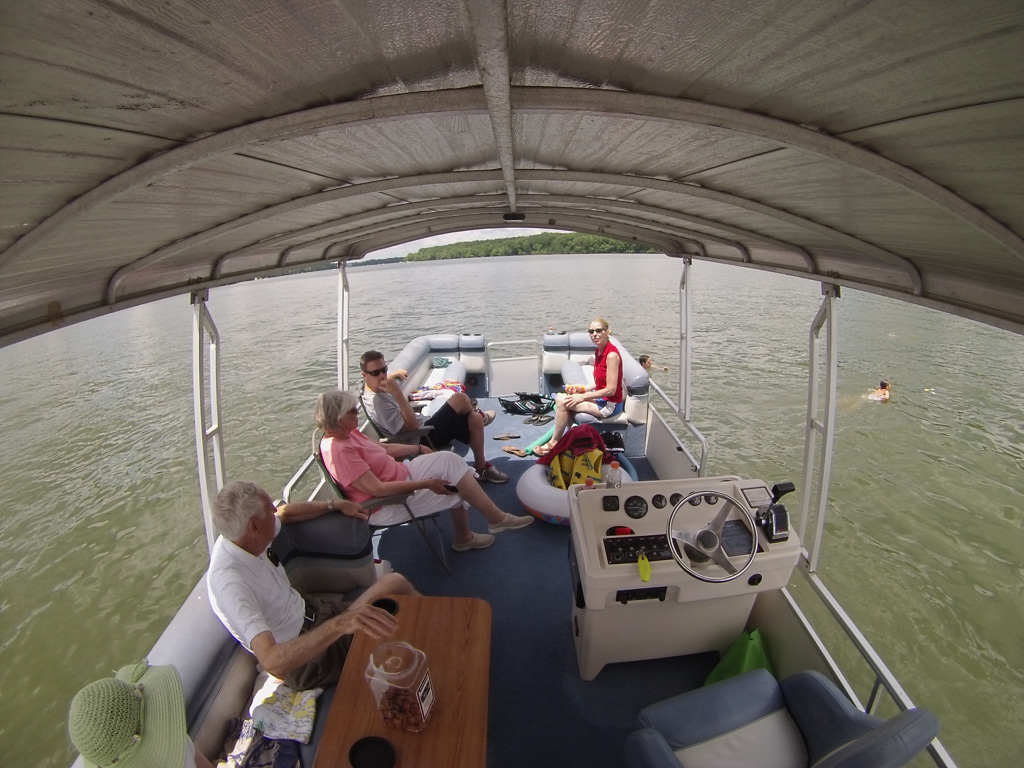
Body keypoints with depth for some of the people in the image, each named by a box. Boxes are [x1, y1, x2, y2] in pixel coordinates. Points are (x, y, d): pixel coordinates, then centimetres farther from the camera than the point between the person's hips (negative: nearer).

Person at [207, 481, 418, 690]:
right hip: (303, 661, -8)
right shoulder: (230, 582, -35)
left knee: (395, 581, -2)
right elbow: (272, 661, -45)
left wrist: (336, 505, 20)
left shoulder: (238, 536, -9)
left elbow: (286, 513, 14)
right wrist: (339, 625, -55)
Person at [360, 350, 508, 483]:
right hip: (425, 436, -11)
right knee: (461, 398, -16)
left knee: (475, 419, -2)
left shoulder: (380, 389, 6)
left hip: (426, 424, 11)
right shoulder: (377, 400, -25)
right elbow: (411, 426, -28)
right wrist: (397, 393, -32)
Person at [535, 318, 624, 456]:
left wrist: (583, 397, -17)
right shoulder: (599, 351, 5)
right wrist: (582, 389, -2)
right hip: (601, 397, 9)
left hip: (610, 404, -9)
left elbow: (610, 390, -23)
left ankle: (554, 443, 1)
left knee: (563, 402, -15)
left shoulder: (611, 355, -23)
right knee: (560, 397, 6)